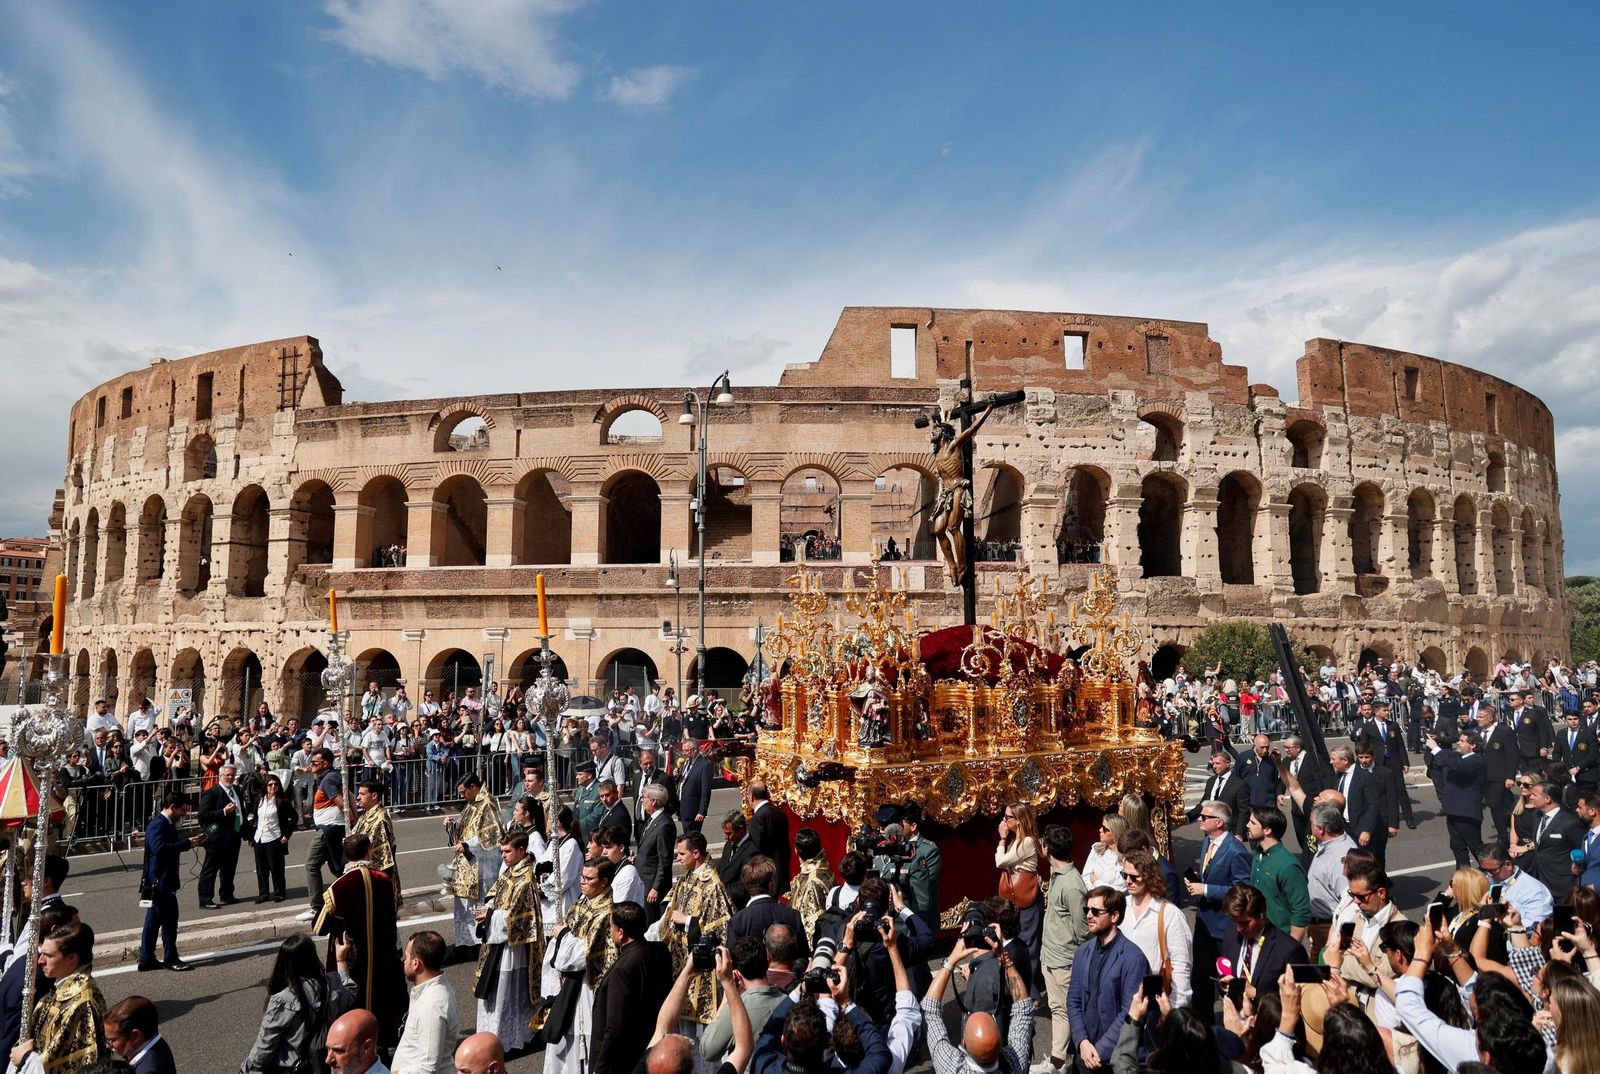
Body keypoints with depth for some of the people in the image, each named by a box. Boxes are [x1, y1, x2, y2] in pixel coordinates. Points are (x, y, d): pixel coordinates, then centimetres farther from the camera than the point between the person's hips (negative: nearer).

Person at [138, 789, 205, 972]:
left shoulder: (168, 824, 14)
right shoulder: (157, 824, -17)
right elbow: (160, 847, -30)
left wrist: (191, 841, 8)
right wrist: (187, 843, -26)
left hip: (160, 881, 10)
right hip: (160, 881, -10)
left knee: (154, 920, 14)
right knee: (169, 918, -2)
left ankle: (146, 960, 20)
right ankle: (170, 958, 8)